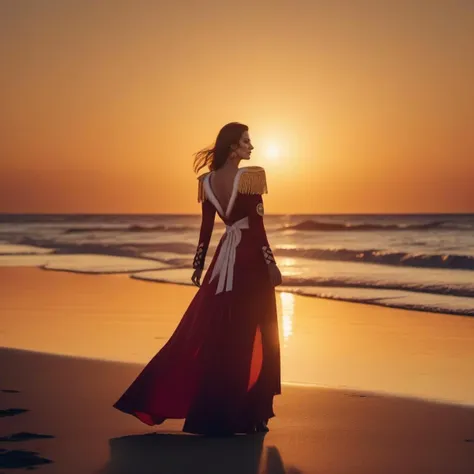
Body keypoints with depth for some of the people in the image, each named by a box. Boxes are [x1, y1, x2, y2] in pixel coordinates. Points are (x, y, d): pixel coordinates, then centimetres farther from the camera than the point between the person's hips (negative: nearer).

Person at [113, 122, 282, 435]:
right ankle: (241, 414, 6)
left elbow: (206, 228, 9)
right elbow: (257, 226, -15)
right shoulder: (249, 177, -13)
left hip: (225, 259, 6)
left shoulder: (208, 181, 6)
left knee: (205, 332, 14)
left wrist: (198, 266, 16)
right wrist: (272, 265, -10)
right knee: (248, 337, 2)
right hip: (250, 259, -6)